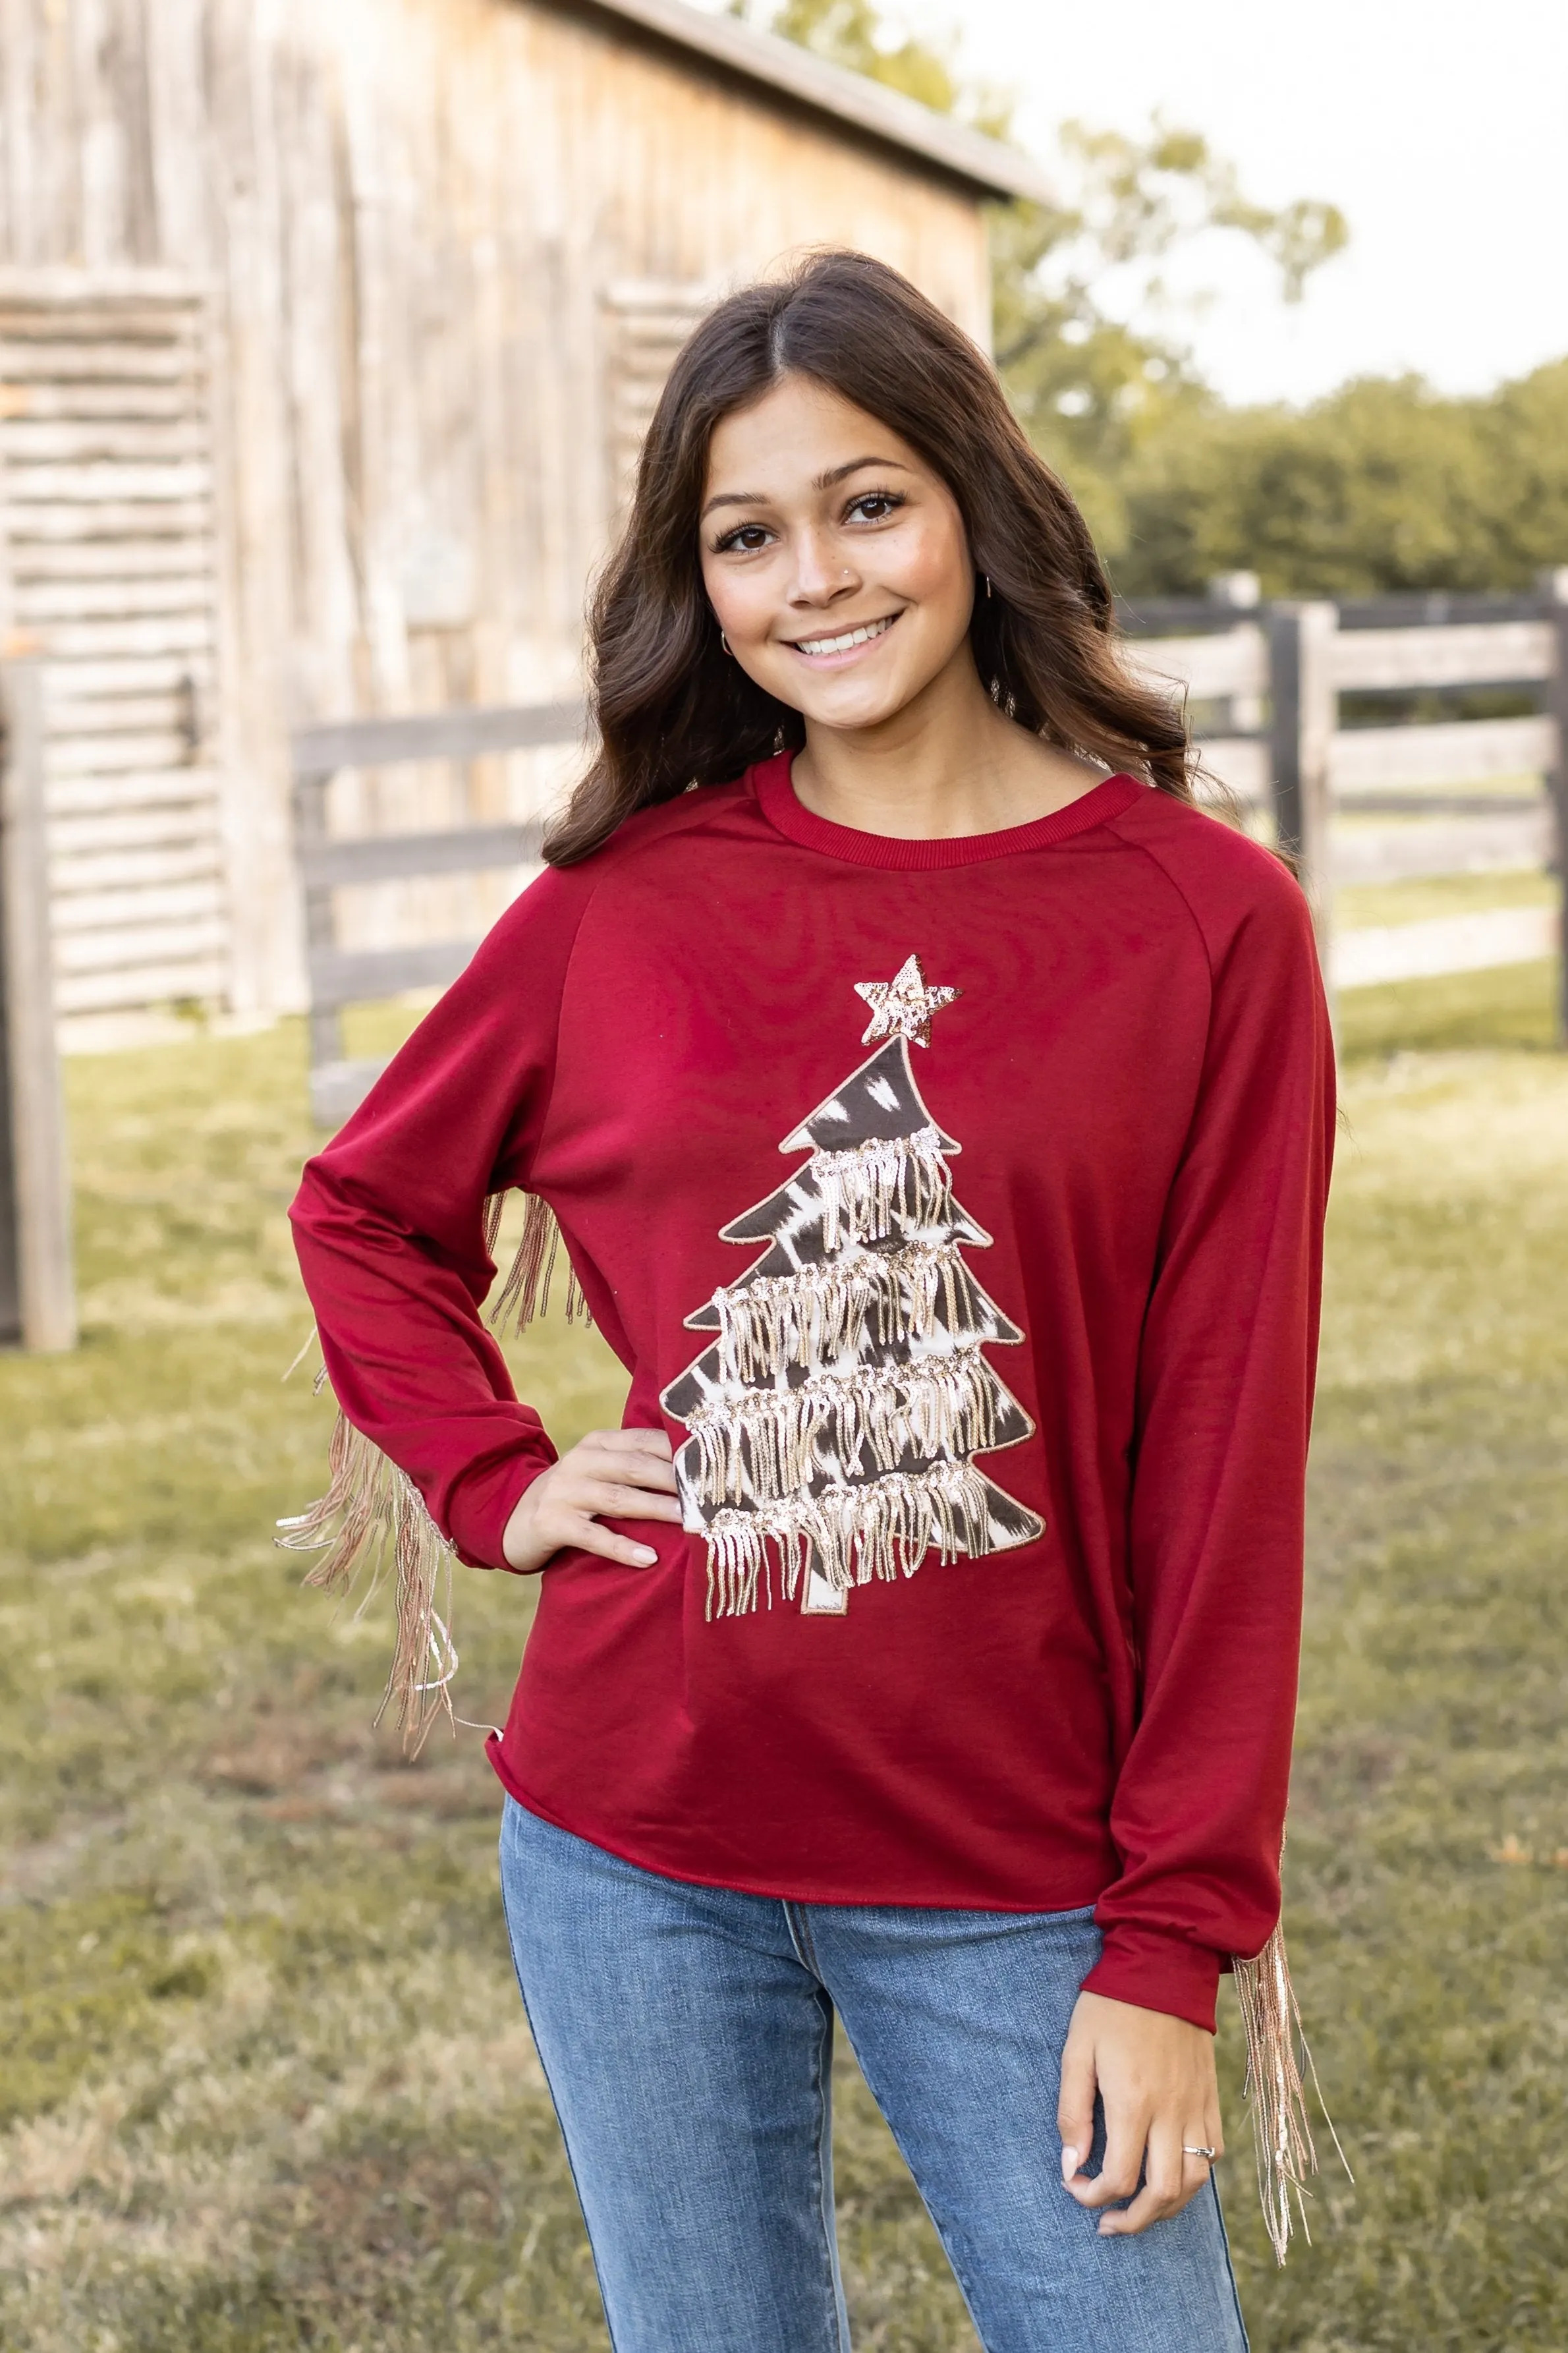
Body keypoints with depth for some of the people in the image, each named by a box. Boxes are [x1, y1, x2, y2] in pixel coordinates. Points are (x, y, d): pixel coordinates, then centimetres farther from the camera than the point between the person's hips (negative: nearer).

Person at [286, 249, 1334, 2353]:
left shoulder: (1205, 919, -5)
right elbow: (367, 1208, 17)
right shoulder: (628, 895, 2)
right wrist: (497, 1485, 2)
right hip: (639, 1856, 2)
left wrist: (1173, 1942, -8)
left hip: (1013, 1877, -2)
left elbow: (1228, 1460, -6)